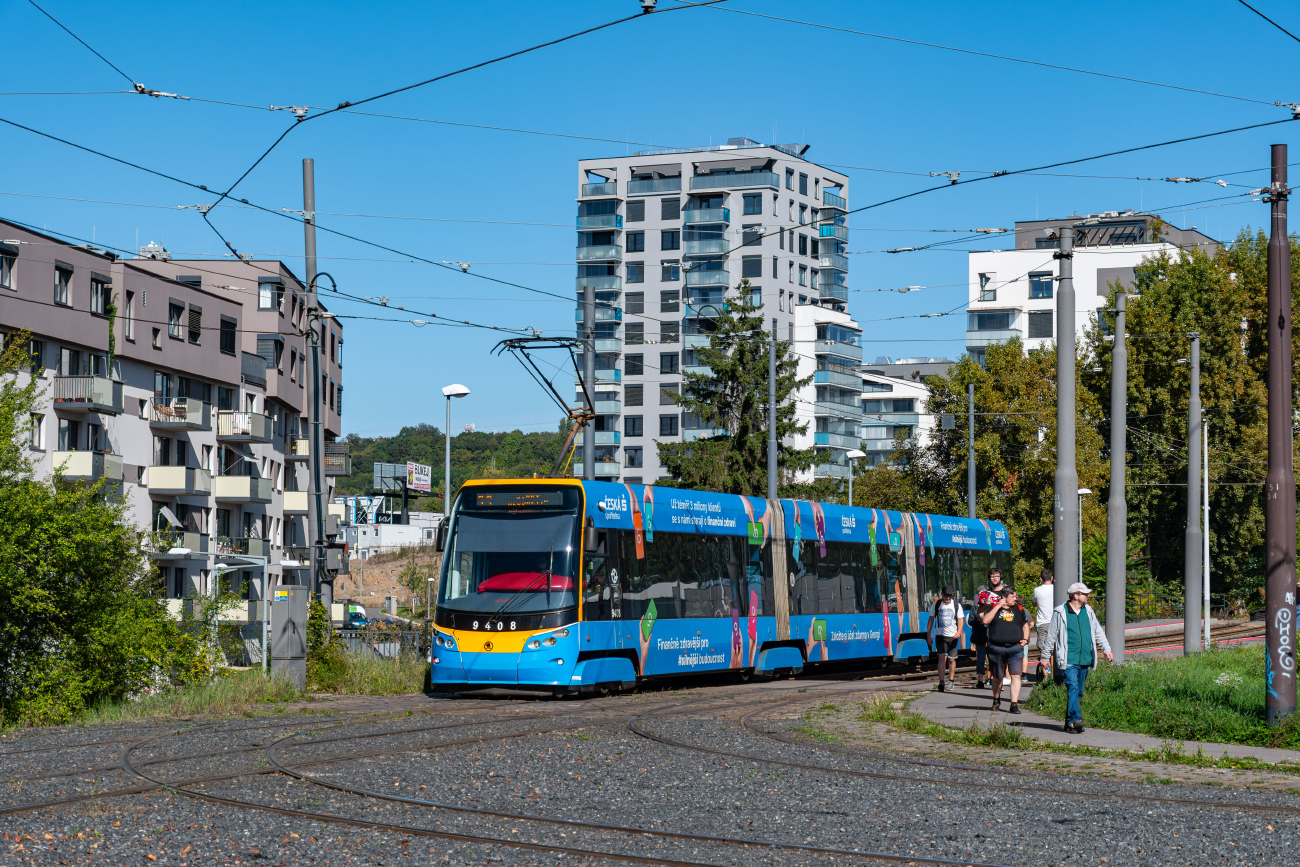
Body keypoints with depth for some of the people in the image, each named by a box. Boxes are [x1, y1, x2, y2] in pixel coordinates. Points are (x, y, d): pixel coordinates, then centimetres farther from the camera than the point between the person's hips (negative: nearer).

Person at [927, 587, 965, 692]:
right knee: (942, 657, -16)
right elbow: (931, 619, 11)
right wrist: (929, 634, 7)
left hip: (952, 636, 1)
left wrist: (958, 632, -15)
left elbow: (960, 620, 3)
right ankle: (941, 682, -20)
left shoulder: (956, 605, 3)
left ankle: (951, 681, 25)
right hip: (940, 635, -1)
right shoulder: (937, 605, 4)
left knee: (952, 659, 7)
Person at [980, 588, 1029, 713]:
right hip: (997, 649, -1)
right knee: (997, 677, 11)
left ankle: (1014, 704, -9)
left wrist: (1025, 639, 6)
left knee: (1016, 676, -11)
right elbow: (985, 620, -16)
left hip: (1015, 648, 1)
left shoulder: (1019, 608, 8)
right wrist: (998, 606, -15)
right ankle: (996, 700, 35)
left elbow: (1025, 624, 20)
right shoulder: (993, 607, 1)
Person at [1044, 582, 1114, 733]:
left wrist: (1106, 649, 12)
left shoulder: (1088, 611, 14)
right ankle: (1075, 719, -30)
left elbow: (1098, 632, 22)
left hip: (1085, 660, 6)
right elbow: (1051, 636, 4)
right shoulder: (1060, 613, -2)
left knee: (1079, 692, 8)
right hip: (1068, 660, -6)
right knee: (1073, 688, -19)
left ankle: (1070, 723, 14)